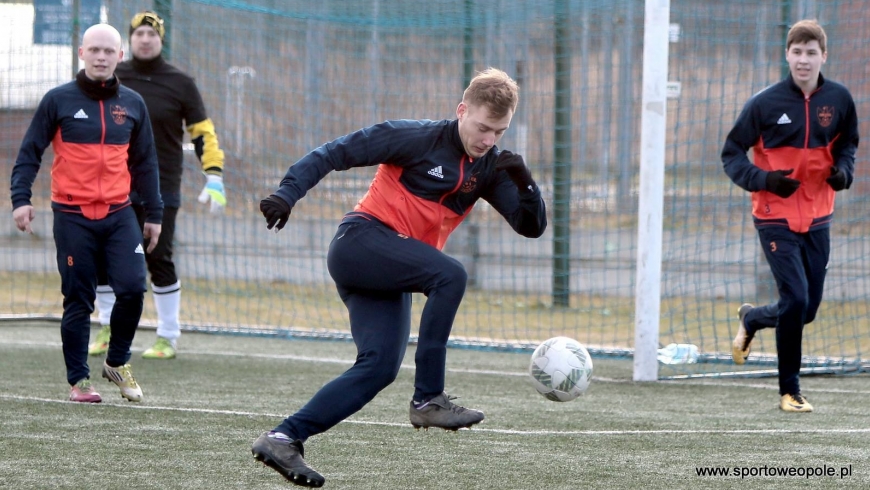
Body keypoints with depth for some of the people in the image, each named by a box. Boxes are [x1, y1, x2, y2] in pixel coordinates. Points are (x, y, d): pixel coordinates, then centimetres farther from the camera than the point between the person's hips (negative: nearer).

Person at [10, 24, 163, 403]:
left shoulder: (132, 104, 9)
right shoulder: (59, 100, -1)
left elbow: (145, 163, 15)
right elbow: (29, 153, 1)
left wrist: (154, 214, 14)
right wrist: (21, 198, -11)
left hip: (119, 214, 2)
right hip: (72, 216, -2)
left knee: (132, 287, -11)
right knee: (78, 299, 0)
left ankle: (117, 362, 11)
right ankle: (78, 380, 11)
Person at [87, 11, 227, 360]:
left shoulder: (180, 84, 0)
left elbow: (203, 134, 0)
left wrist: (214, 178, -9)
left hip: (160, 190, -3)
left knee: (158, 259, -7)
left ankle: (169, 338, 3)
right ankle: (109, 328, 19)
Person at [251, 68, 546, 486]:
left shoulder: (489, 168, 10)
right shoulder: (417, 138, -8)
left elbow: (532, 227, 6)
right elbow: (333, 154, -8)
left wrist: (525, 184, -13)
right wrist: (287, 194, -19)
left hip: (391, 277, 7)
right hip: (361, 241, -7)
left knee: (380, 367, -9)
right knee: (450, 275, -28)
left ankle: (283, 439, -7)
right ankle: (428, 399, -24)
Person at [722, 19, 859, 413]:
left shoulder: (839, 100, -1)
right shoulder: (766, 103, -10)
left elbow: (847, 144, 17)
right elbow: (731, 154, -3)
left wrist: (843, 171, -5)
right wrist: (764, 180, -20)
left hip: (818, 218, 4)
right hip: (776, 218, -4)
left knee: (807, 309, 8)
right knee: (796, 299, -14)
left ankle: (751, 318, 41)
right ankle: (789, 391, 2)